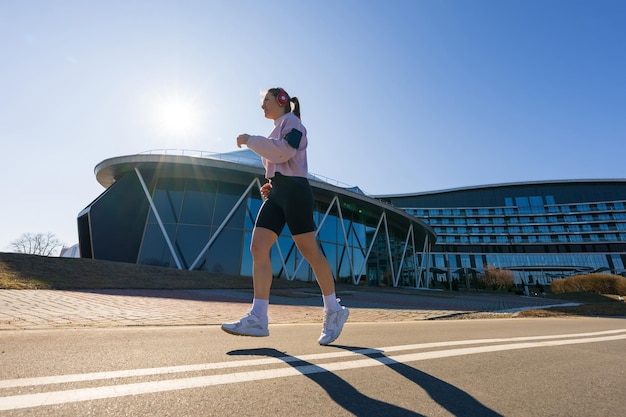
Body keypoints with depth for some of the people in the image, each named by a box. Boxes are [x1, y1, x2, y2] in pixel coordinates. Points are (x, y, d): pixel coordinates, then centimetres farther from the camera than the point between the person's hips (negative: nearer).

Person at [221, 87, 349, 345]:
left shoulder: (291, 121, 2)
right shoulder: (277, 130, 27)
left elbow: (284, 151, -17)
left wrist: (250, 140, -8)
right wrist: (270, 185, 15)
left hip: (294, 190, -8)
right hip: (277, 193, 9)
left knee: (309, 251, -6)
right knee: (258, 247, -7)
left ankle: (334, 311, 9)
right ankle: (258, 319, -7)